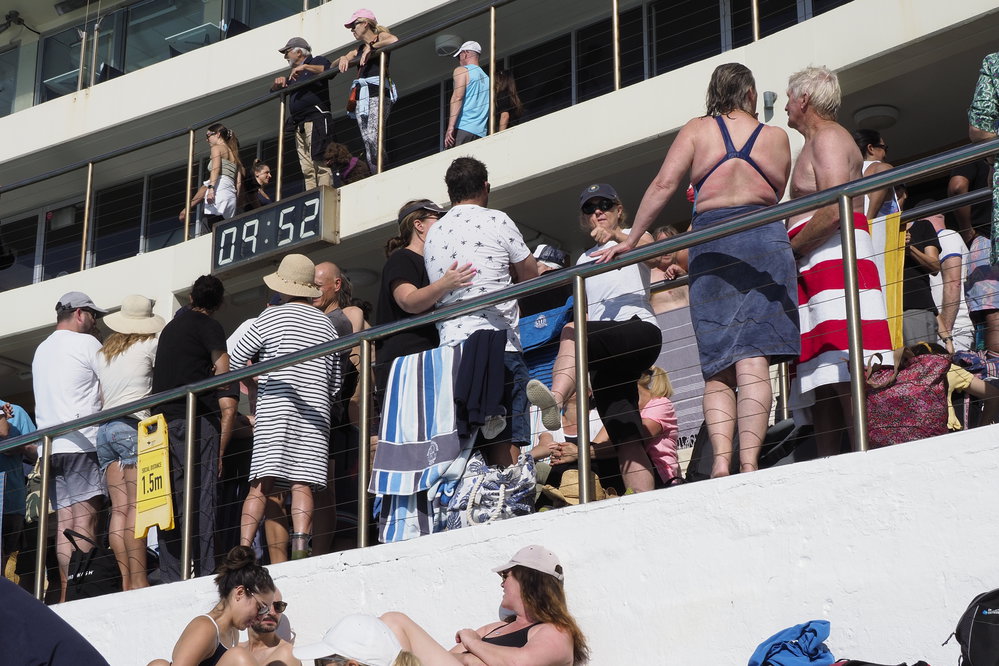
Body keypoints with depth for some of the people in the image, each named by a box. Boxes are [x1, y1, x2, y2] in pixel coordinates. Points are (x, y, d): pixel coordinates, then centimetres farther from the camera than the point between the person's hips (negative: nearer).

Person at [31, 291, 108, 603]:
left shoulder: (41, 350, 23)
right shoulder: (85, 343, -2)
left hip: (50, 446, 8)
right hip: (80, 443, -7)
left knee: (65, 523, 2)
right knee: (85, 521, -12)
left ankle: (67, 593, -4)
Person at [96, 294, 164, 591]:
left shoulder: (104, 353, 21)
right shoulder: (150, 344, 3)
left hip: (104, 429, 6)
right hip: (134, 426, -6)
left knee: (119, 508, 0)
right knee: (138, 505, -13)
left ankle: (126, 579, -8)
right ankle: (139, 580, -20)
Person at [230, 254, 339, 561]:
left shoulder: (271, 317, 3)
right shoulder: (326, 324, 14)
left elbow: (235, 361, 9)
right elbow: (335, 383, 16)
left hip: (274, 410, -2)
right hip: (315, 413, 2)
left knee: (262, 483, -5)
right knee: (302, 483, -4)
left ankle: (243, 548, -12)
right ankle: (300, 545, -21)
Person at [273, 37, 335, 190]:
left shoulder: (317, 62, 9)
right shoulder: (294, 74, 33)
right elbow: (274, 91, 36)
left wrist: (305, 67, -12)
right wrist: (279, 82, 13)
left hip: (316, 119, -8)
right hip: (299, 124, 8)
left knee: (320, 162, -19)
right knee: (307, 169, -3)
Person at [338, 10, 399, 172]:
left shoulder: (381, 37, 8)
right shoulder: (359, 48, 27)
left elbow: (394, 40, -17)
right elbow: (334, 65, 19)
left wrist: (371, 47, -11)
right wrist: (343, 58, -3)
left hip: (378, 92, -7)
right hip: (361, 96, 7)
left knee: (373, 138, -23)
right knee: (367, 141, -6)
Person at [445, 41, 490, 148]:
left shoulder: (461, 71, 4)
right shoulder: (486, 78, 24)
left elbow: (457, 97, -11)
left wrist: (450, 127, -17)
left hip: (463, 128, -7)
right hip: (481, 132, 7)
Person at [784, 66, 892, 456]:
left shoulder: (828, 137, -4)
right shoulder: (817, 142, 28)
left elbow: (834, 212, -17)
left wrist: (789, 249, -10)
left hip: (836, 261, -10)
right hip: (817, 273, 10)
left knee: (844, 379, -17)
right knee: (823, 381, 2)